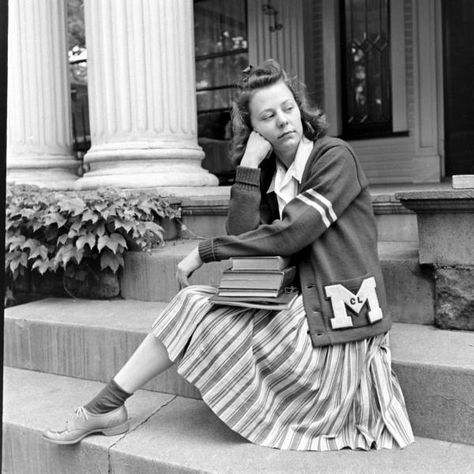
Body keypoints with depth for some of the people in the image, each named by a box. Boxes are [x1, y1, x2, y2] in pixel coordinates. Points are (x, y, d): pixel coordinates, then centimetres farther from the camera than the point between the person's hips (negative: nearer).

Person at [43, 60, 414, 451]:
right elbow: (242, 237, -3)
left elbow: (289, 234, -19)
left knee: (194, 306, -8)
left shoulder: (335, 157, -9)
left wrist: (204, 252, -13)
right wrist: (248, 167, -9)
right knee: (195, 301, -4)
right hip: (301, 304, 7)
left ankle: (108, 405, 4)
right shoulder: (269, 172, 12)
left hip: (337, 320, -7)